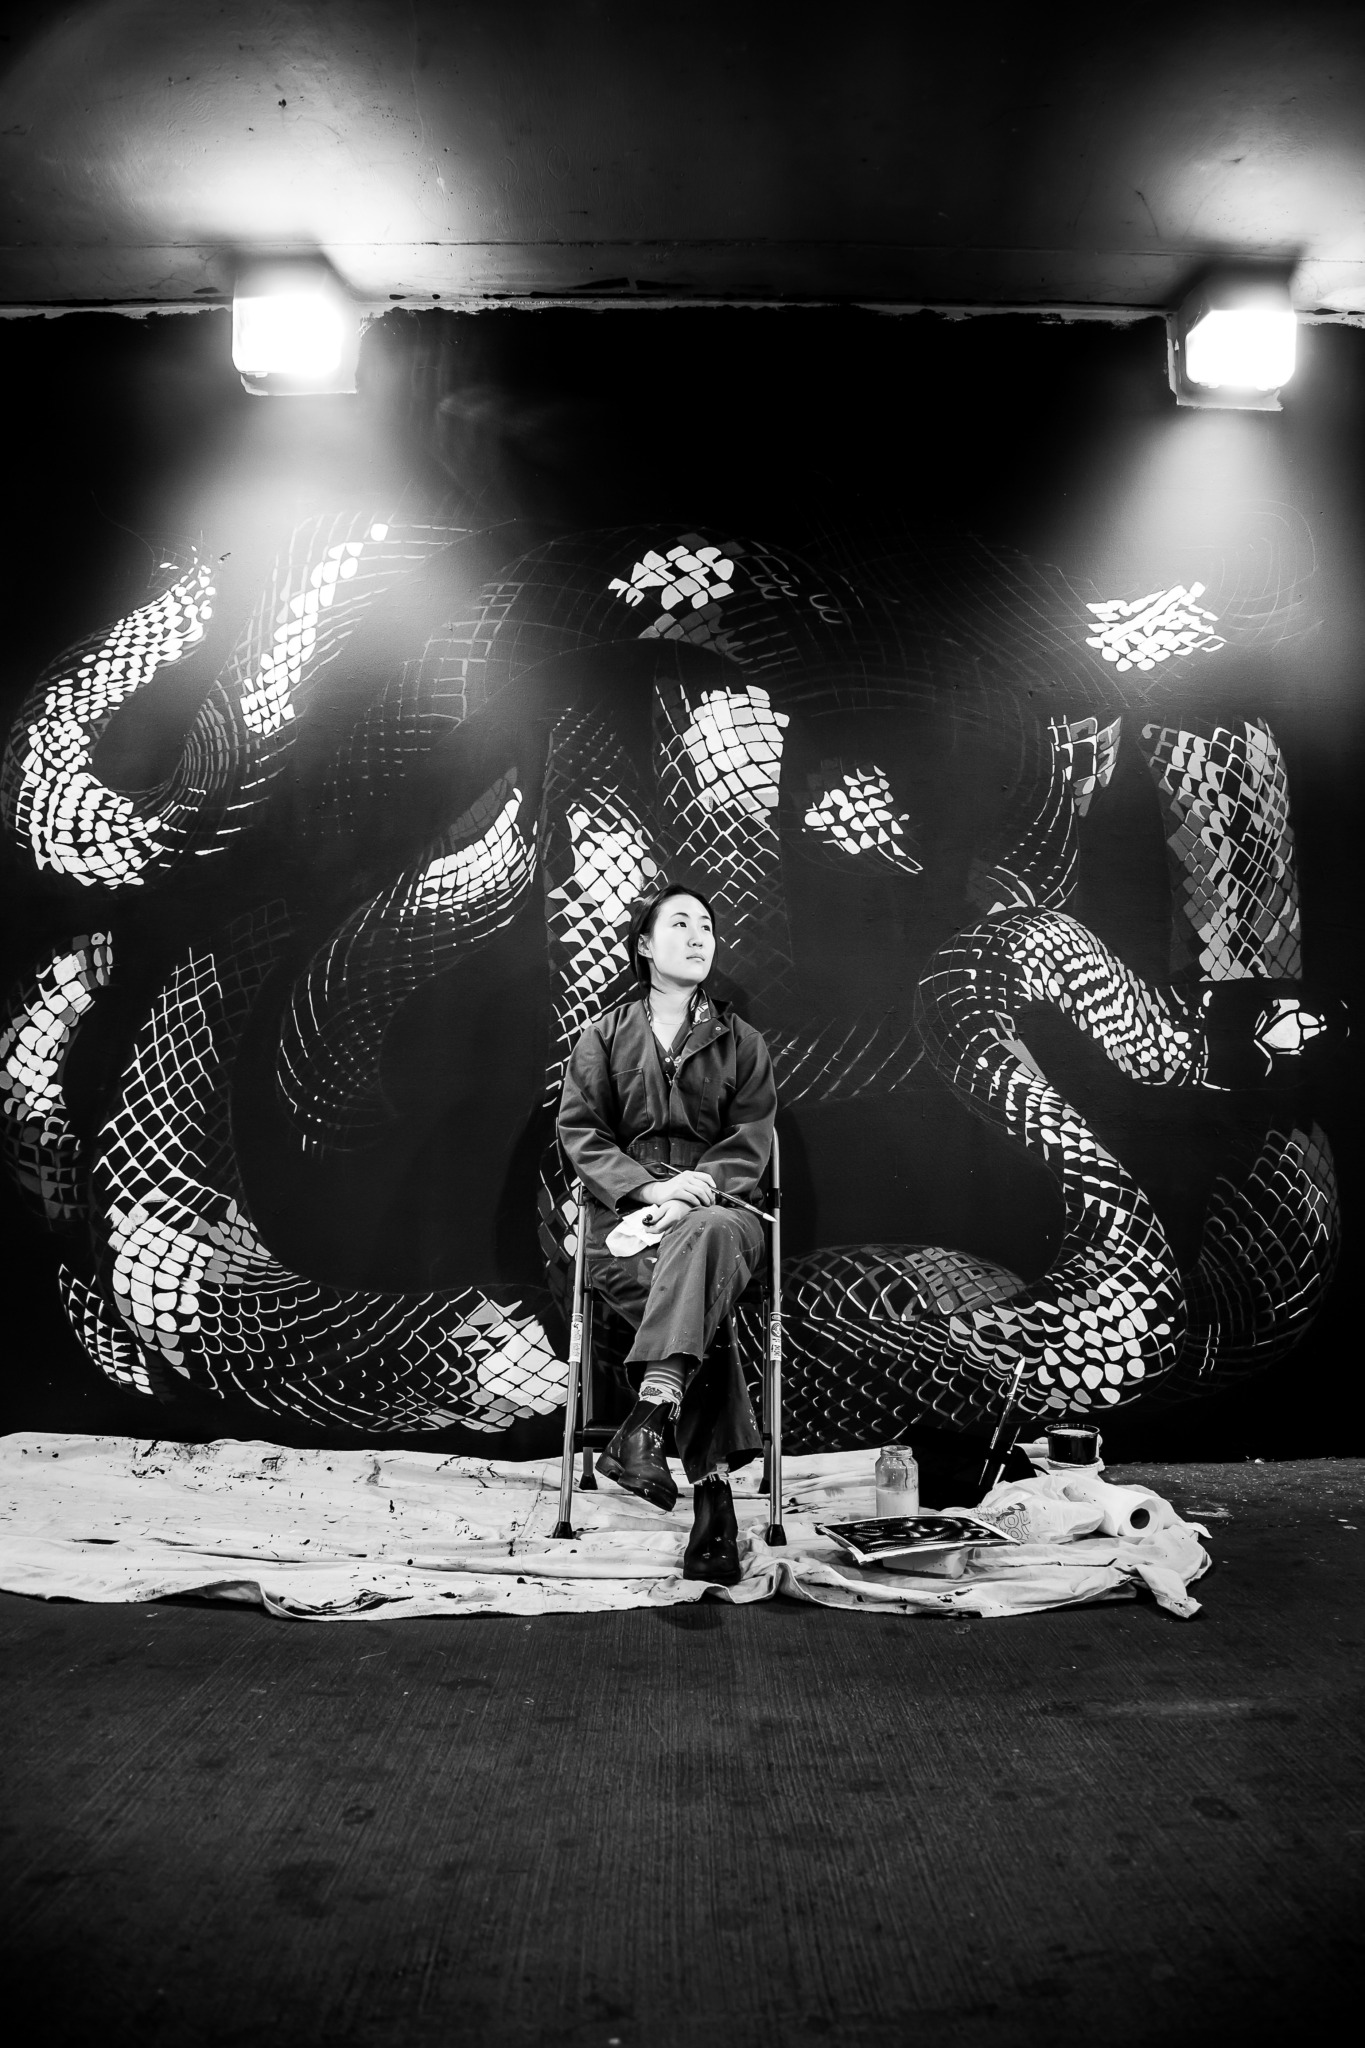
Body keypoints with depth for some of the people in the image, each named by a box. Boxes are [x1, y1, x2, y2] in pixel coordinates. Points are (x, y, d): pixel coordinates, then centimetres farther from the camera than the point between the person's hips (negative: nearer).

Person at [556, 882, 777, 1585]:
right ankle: (713, 1489, -36)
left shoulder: (740, 1042, 18)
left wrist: (696, 1190, -15)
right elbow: (579, 1133, 6)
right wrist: (648, 1187, -13)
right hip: (625, 1214, 0)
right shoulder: (605, 1035, 17)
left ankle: (647, 1422, -50)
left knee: (704, 1235, -39)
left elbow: (750, 1144, 6)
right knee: (699, 1309, -32)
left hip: (715, 1208, 0)